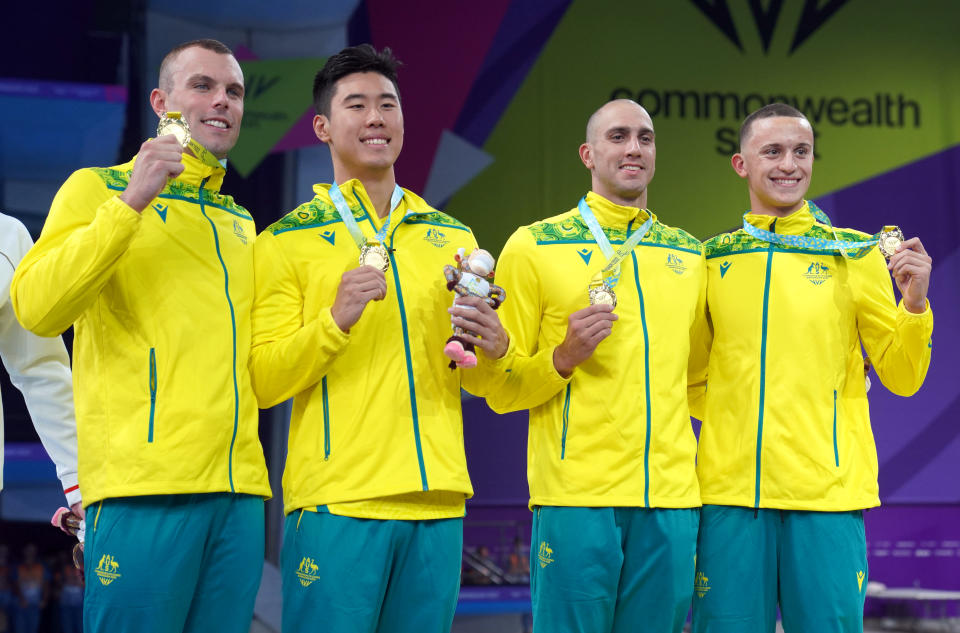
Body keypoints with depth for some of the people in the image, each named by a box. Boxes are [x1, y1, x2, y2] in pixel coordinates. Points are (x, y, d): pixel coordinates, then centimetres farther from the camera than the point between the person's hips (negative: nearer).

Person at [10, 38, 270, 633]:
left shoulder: (239, 222, 23)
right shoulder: (97, 188, 5)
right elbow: (36, 308, -11)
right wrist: (130, 203, -14)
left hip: (240, 488, 6)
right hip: (147, 483, -6)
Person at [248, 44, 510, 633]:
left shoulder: (454, 238, 15)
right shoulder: (288, 241, 3)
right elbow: (263, 383, -4)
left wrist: (493, 350, -3)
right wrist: (336, 320, -18)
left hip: (437, 499, 4)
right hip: (337, 499, -4)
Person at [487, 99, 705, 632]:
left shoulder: (689, 254, 15)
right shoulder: (535, 247, 2)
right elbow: (500, 391, 2)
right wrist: (563, 358, -14)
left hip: (673, 494, 4)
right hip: (577, 493, -4)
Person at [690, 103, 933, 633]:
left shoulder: (857, 255, 5)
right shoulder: (710, 259, 10)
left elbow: (903, 379, 5)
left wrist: (914, 302, -9)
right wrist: (721, 417, 5)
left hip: (828, 492, -1)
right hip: (729, 489, 1)